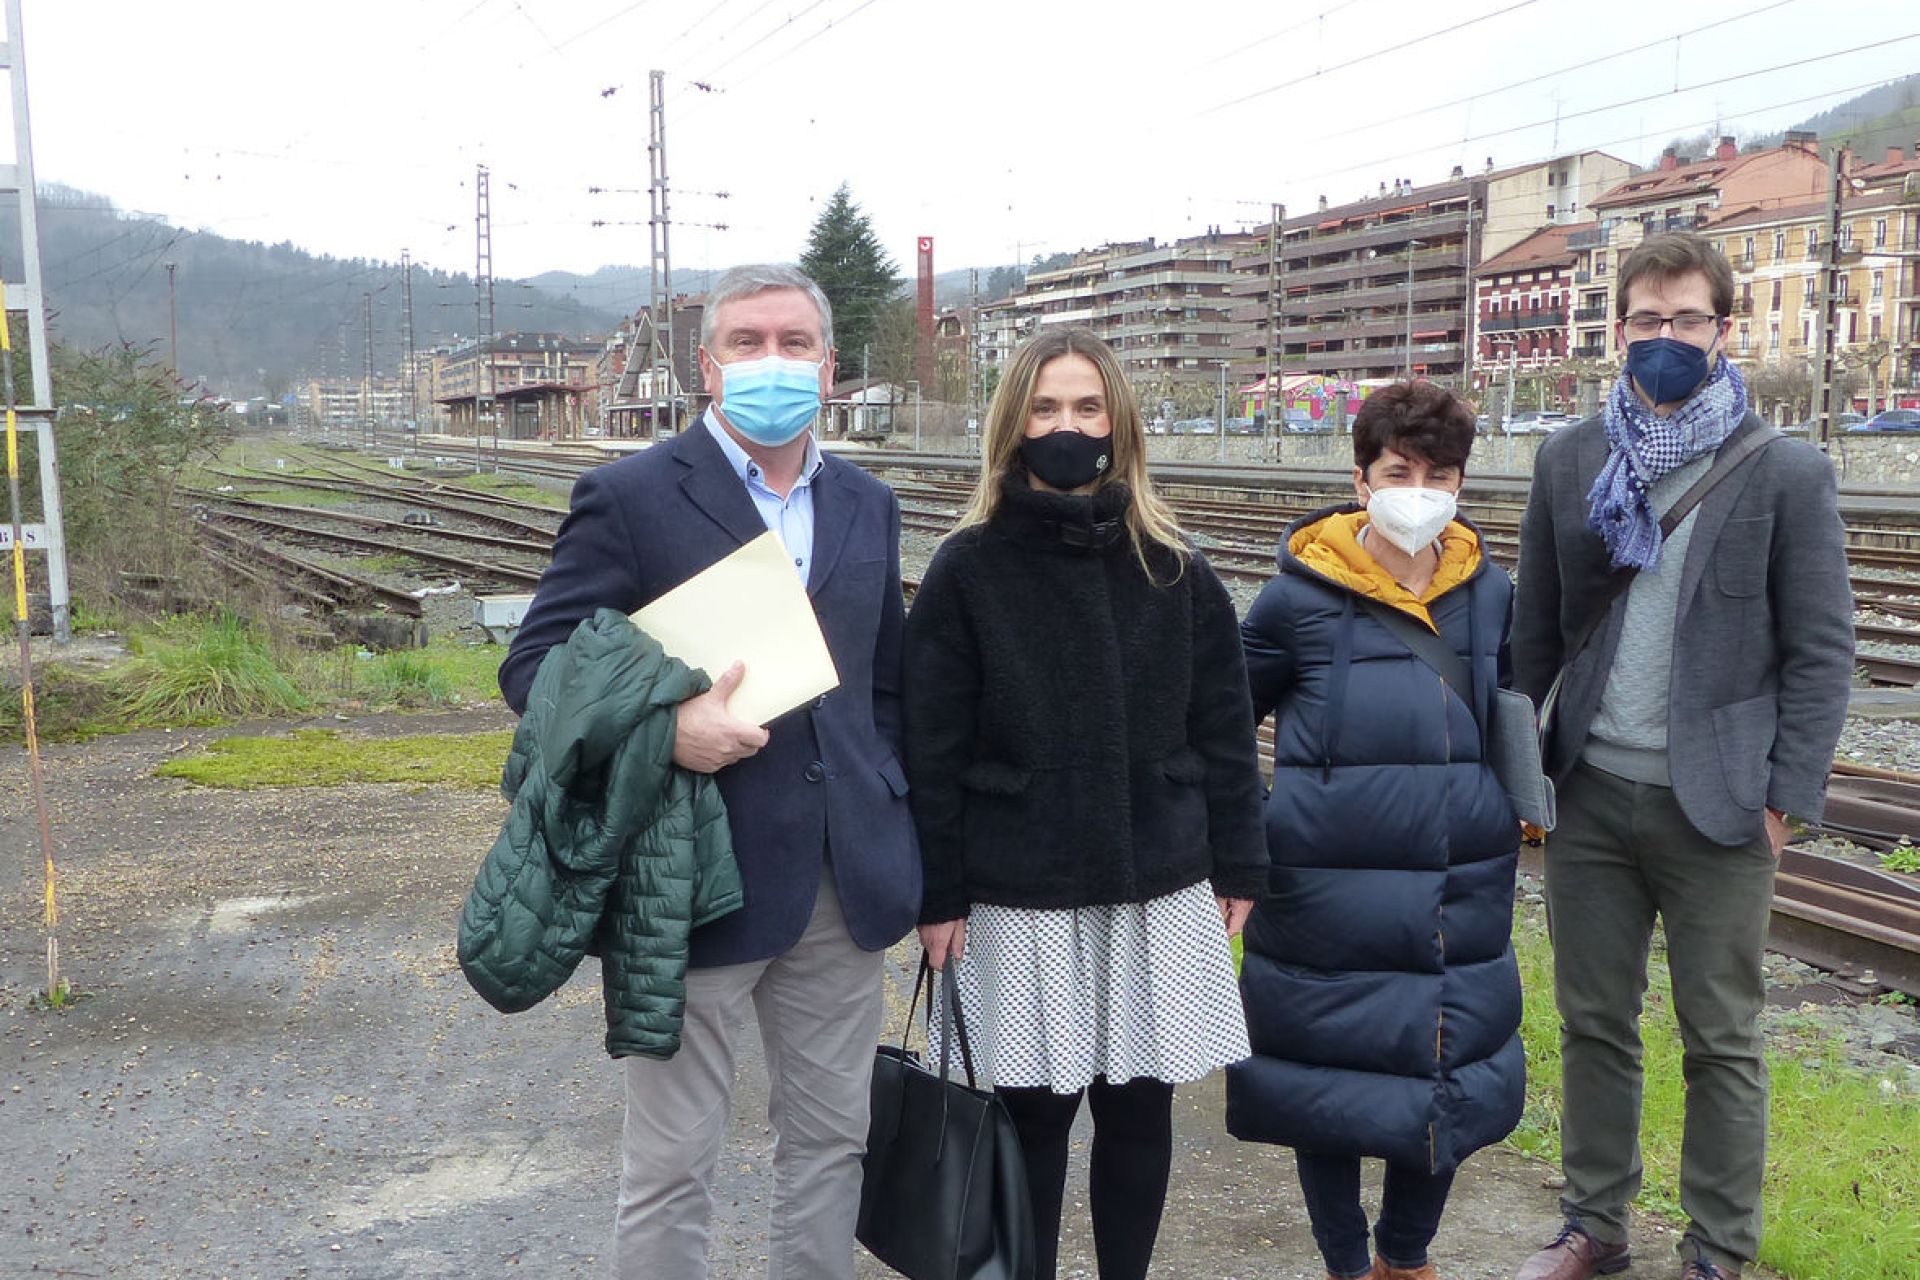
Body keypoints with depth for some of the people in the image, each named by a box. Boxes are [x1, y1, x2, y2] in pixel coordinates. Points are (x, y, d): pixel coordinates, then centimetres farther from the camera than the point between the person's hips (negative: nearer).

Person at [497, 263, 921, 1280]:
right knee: (670, 1164, 7)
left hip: (845, 882, 5)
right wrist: (662, 728, -23)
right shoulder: (630, 498, -6)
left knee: (831, 1140, 16)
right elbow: (533, 665, -7)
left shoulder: (867, 506, 10)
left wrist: (891, 827, 10)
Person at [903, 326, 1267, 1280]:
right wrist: (938, 895, -6)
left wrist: (1237, 869, 5)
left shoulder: (1173, 571, 3)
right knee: (1034, 1112, 8)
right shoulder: (967, 570, -4)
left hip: (1160, 890, 2)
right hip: (1020, 897, -2)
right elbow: (933, 748, -4)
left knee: (1139, 1106, 11)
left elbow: (1223, 732, 7)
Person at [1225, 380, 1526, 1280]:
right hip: (1333, 892, -4)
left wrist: (1527, 791, 12)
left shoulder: (1488, 591, 2)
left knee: (1454, 1080, 13)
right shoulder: (1303, 595, -10)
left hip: (1463, 892, 4)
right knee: (1330, 1081, 7)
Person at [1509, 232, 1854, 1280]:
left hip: (1716, 805, -3)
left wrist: (1785, 794, -8)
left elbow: (1821, 652, -3)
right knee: (1594, 1025, 14)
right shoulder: (1570, 461, 6)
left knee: (1721, 1041, 8)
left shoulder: (1786, 474, -3)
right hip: (1591, 797, 3)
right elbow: (1535, 628, 8)